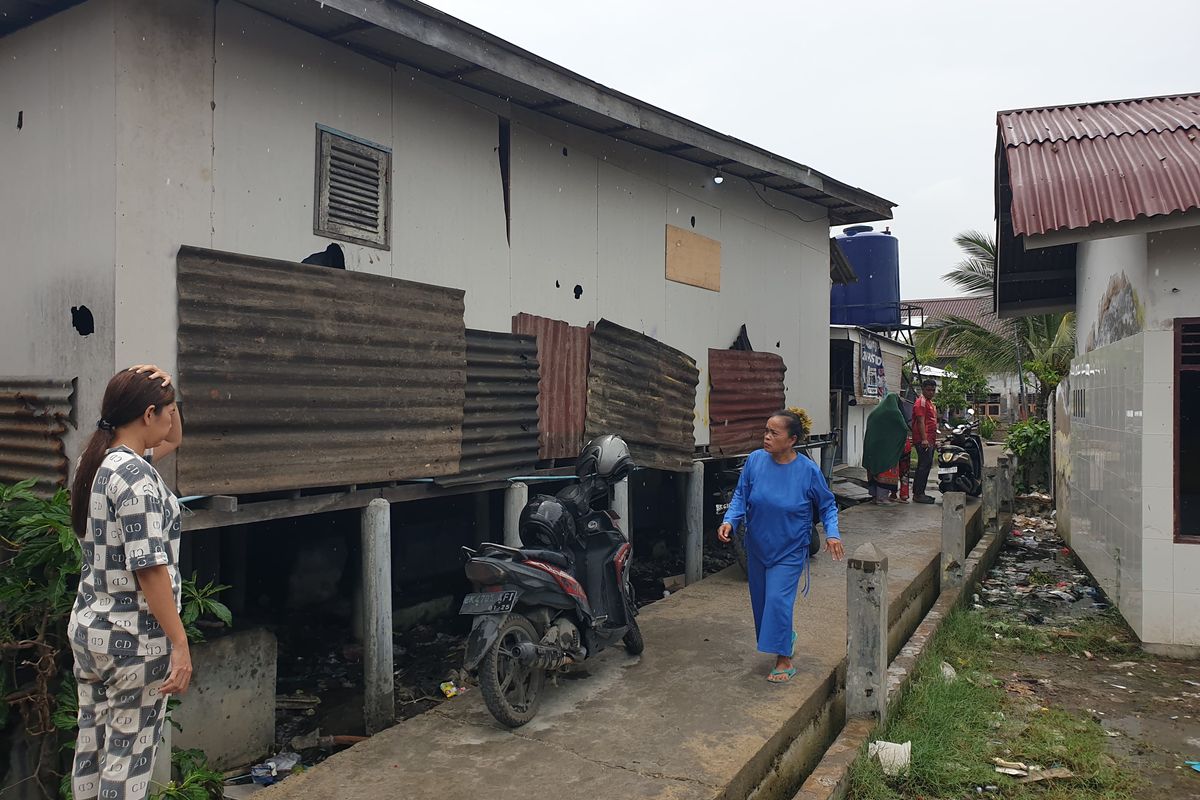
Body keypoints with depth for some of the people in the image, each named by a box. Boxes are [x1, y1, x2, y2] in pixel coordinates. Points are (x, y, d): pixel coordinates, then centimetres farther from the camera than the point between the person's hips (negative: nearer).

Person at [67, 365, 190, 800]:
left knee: (92, 746, 17)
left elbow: (171, 440, 23)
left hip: (87, 628, 9)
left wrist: (161, 391, 7)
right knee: (128, 753, 4)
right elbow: (149, 569, -24)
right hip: (134, 638, -9)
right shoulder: (137, 477, -21)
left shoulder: (95, 464, 7)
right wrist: (179, 642, -20)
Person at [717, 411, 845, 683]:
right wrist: (729, 520, -19)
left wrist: (832, 533, -16)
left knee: (778, 599, -12)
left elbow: (827, 505, -2)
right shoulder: (755, 460, -11)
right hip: (757, 546, 4)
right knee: (760, 599, 15)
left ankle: (784, 660, 5)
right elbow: (740, 496, -3)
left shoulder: (808, 470, -17)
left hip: (789, 550, -4)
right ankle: (786, 637, 42)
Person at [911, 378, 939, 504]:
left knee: (926, 466, 11)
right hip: (923, 441, -10)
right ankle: (918, 494, -11)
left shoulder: (930, 403, 22)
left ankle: (919, 492, 17)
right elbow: (921, 421, -18)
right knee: (924, 466, -12)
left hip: (930, 440, 10)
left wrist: (934, 440, 26)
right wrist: (924, 439, -24)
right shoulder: (921, 402, -9)